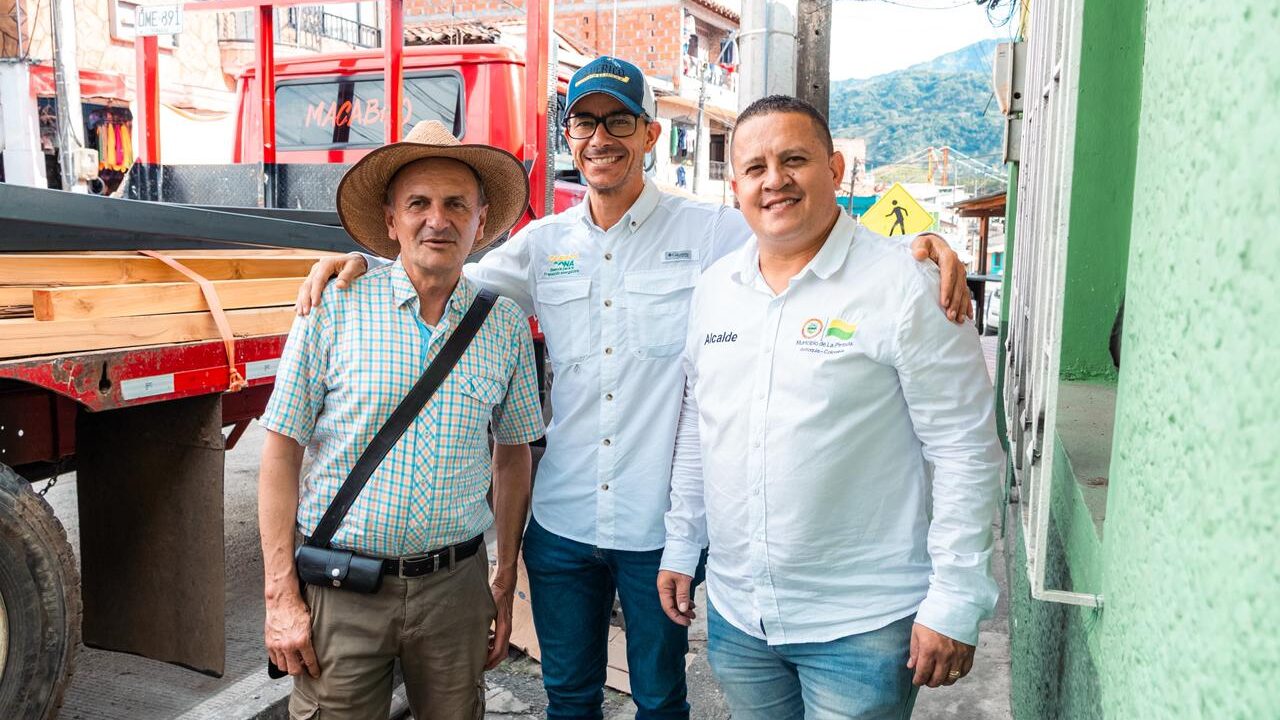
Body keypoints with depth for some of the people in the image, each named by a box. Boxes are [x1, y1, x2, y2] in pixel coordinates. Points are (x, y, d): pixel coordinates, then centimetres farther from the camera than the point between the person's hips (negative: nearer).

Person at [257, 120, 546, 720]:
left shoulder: (505, 324, 0)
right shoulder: (333, 309, -7)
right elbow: (282, 452, -4)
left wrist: (505, 581, 10)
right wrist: (281, 596, -7)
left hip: (455, 584, 2)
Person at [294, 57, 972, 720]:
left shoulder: (712, 233, -6)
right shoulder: (543, 243, 5)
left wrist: (921, 246, -27)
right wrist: (359, 262, -7)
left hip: (661, 523, -3)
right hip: (561, 519, 3)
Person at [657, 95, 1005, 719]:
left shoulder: (904, 286, -12)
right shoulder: (713, 287, 5)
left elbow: (966, 451, -12)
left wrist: (955, 604, -13)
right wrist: (681, 547, 14)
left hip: (863, 627, -5)